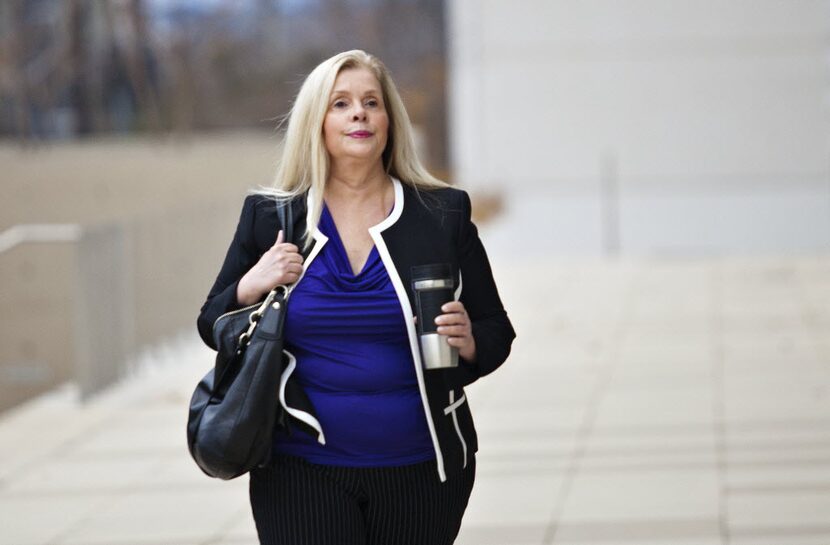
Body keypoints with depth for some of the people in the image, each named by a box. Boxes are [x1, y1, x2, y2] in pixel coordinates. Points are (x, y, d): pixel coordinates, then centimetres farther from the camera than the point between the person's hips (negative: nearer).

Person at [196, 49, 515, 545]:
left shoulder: (444, 215, 3)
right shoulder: (270, 217, 4)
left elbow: (496, 333, 7)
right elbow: (214, 329, 10)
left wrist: (468, 341, -15)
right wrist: (252, 287, -10)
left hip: (421, 473, 1)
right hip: (303, 475, -1)